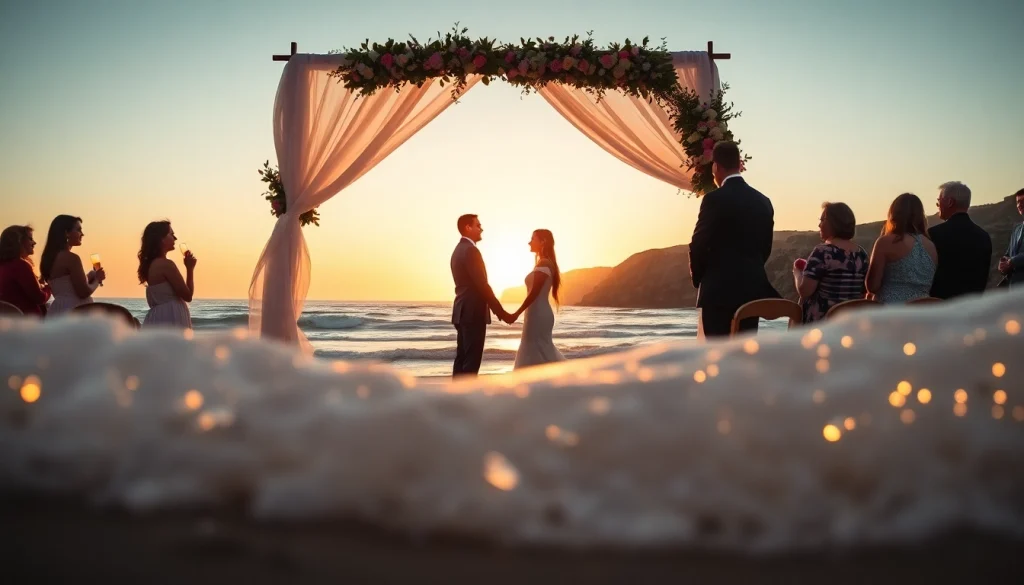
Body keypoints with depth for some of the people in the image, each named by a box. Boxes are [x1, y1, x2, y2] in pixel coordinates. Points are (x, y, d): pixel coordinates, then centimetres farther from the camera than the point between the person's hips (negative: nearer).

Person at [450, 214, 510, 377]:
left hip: (463, 311, 10)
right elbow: (482, 284, -19)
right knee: (471, 360, -9)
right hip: (472, 312, -10)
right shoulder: (470, 250, -15)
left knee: (463, 357, 10)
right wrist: (501, 311, -14)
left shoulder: (459, 249, 17)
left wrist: (496, 309, 19)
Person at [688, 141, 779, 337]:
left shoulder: (715, 199, -11)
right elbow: (765, 247, 14)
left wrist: (697, 278, 7)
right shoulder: (763, 201, 9)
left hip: (719, 290, -6)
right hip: (752, 289, 6)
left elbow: (699, 245, -9)